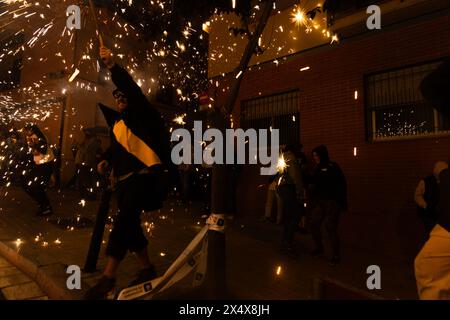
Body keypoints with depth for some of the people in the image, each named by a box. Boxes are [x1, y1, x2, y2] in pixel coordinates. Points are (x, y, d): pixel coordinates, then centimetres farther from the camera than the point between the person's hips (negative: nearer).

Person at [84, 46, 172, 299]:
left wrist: (113, 66, -19)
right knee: (129, 223, 9)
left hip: (144, 174, -8)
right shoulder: (116, 120, 22)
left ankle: (108, 276, -11)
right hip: (125, 177, 9)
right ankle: (148, 268, 23)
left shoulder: (140, 114, 2)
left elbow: (133, 89, -13)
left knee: (125, 219, -17)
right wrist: (107, 160, 12)